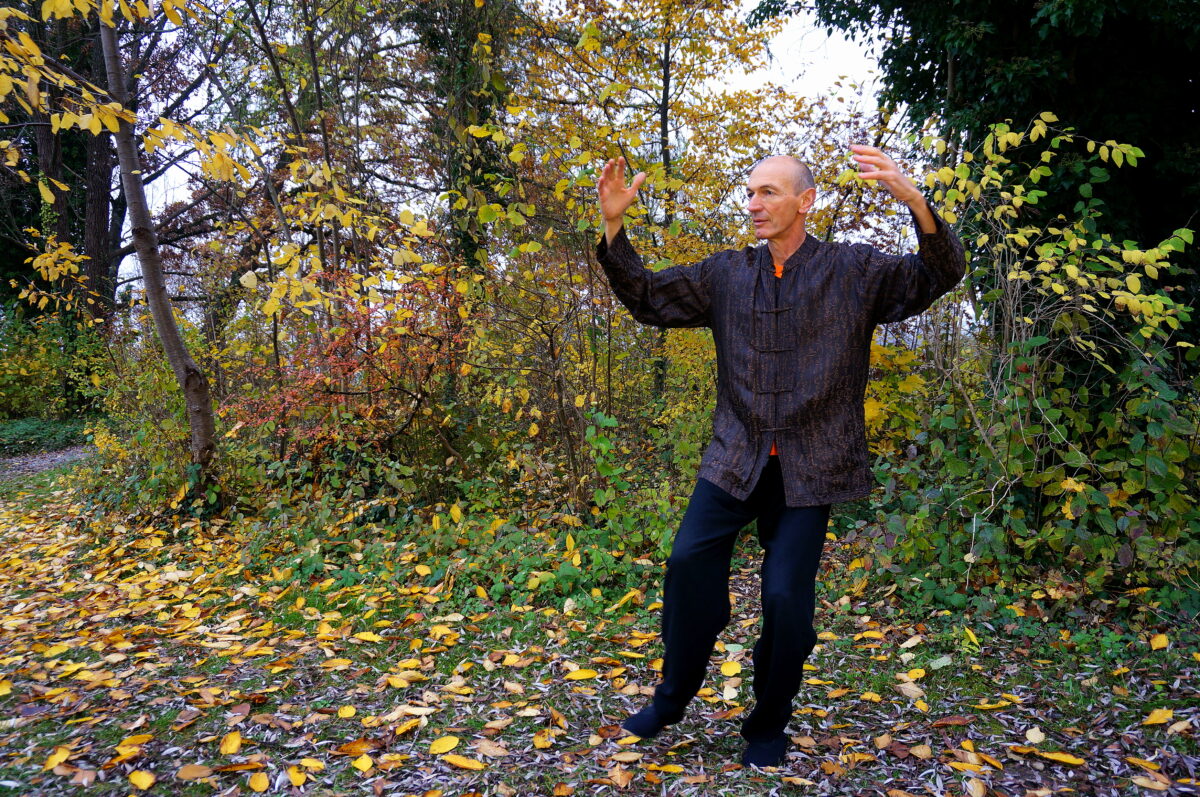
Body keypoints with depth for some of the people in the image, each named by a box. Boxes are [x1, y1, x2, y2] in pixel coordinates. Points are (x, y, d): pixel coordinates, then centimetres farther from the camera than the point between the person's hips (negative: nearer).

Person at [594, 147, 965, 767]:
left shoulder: (855, 270, 0)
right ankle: (672, 697, 13)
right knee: (690, 559, -10)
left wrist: (914, 201, -27)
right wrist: (613, 229, -5)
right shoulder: (726, 274, 8)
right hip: (735, 457, 3)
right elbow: (648, 298, 9)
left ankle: (768, 727, 22)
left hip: (810, 468, -2)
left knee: (786, 595, -2)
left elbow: (938, 276, -9)